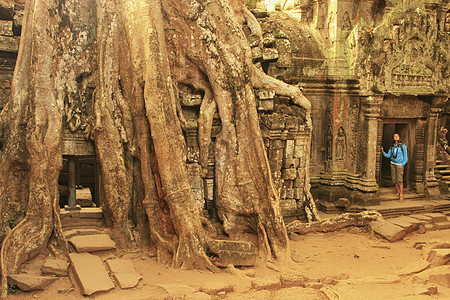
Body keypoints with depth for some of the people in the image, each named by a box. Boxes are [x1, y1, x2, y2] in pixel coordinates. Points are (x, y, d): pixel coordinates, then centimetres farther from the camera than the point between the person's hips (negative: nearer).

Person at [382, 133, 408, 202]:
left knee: (399, 180, -11)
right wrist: (383, 152, -10)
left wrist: (403, 165, -13)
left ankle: (401, 196, -10)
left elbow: (405, 156, -5)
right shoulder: (392, 147, 7)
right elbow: (388, 155, 7)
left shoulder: (403, 146, -6)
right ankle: (398, 192, 18)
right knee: (394, 179, 4)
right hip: (393, 164, 5)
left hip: (399, 164, -5)